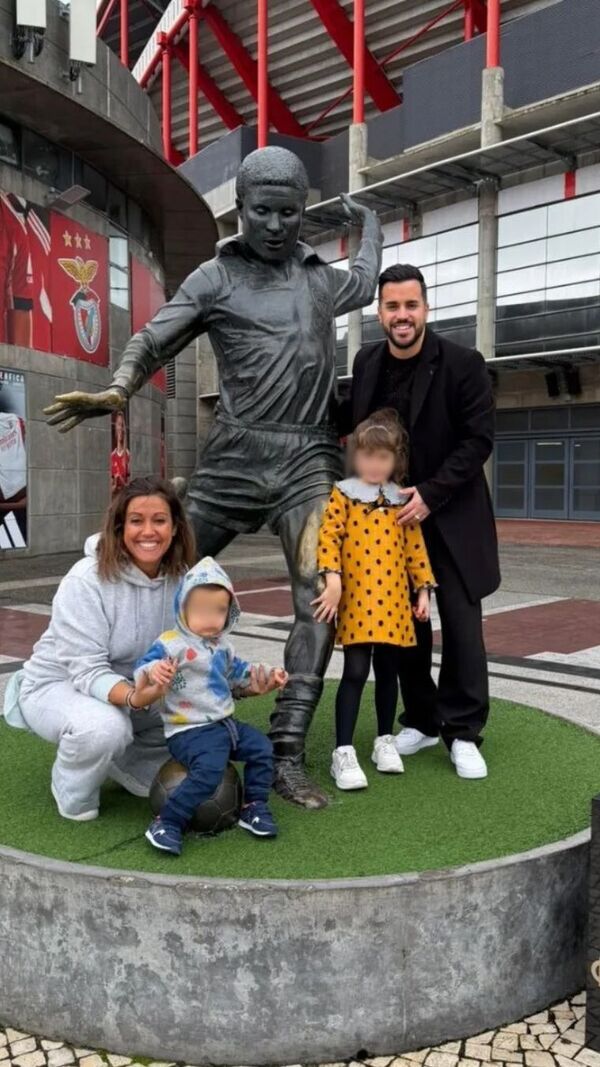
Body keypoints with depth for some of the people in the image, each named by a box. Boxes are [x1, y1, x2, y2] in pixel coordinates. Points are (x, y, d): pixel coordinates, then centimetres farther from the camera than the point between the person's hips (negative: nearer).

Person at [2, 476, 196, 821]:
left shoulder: (182, 578, -11)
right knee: (105, 726, -37)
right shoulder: (86, 581, -27)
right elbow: (89, 672, -30)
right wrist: (135, 698, -50)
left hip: (136, 690, 6)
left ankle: (109, 754, 15)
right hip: (59, 685, -5)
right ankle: (73, 790, -2)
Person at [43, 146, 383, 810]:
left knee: (320, 601, -15)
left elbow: (366, 284, 42)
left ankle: (286, 759, -10)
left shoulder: (321, 279, 18)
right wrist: (117, 391, -24)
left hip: (310, 461, 2)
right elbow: (153, 343, -4)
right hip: (236, 456, -2)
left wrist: (368, 224, 55)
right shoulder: (215, 278, 6)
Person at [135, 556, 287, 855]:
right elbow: (143, 668, -25)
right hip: (190, 730, -8)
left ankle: (254, 807, 17)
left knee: (261, 748, 5)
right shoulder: (171, 644, -15)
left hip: (225, 724, 9)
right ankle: (166, 823, -18)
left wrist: (263, 679, 19)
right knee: (209, 770, -28)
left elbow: (236, 673, 29)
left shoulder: (222, 645, 12)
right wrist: (154, 671, -48)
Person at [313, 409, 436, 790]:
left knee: (388, 670, 12)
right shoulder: (343, 494, -1)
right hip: (356, 600, -4)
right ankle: (343, 753, 0)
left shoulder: (402, 500, 9)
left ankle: (385, 741, 28)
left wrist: (423, 589, 8)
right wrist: (332, 580, -19)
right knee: (355, 672, -6)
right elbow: (328, 537, -9)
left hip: (394, 602, 4)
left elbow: (415, 546, 11)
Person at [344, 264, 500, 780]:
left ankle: (463, 731, 10)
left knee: (460, 621, -2)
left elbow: (479, 439, -12)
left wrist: (430, 494, -19)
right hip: (390, 512, 4)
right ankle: (421, 719, 23)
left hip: (450, 516, -4)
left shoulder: (463, 364, -11)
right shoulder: (367, 362, 2)